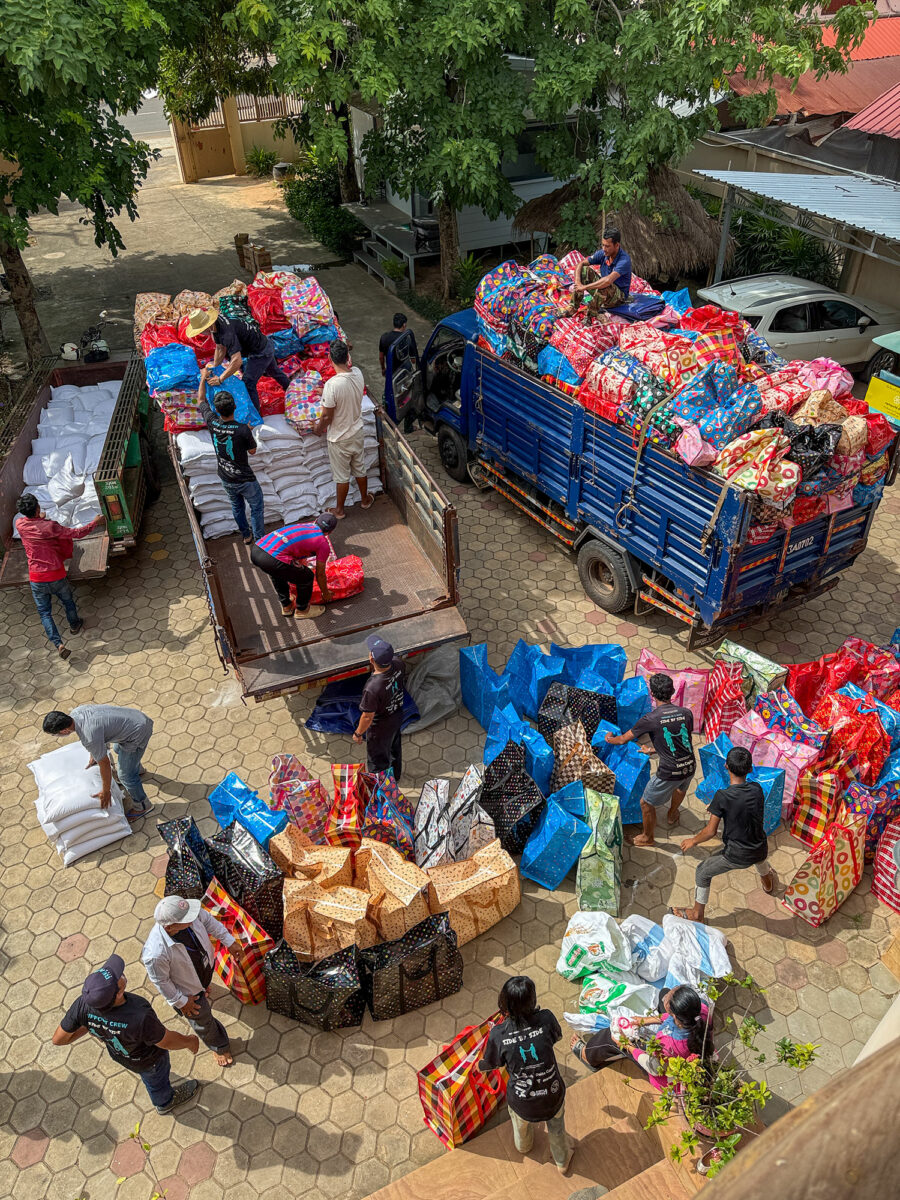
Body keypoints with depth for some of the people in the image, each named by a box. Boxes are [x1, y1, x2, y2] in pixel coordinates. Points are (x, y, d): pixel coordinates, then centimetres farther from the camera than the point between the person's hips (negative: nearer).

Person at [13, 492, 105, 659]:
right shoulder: (50, 527, -19)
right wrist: (95, 523, 1)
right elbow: (76, 533, -12)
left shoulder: (20, 524, -8)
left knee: (44, 612, 11)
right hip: (57, 576, -2)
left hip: (36, 579, 2)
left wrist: (39, 519, 39)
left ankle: (58, 644, -1)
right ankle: (74, 625, 50)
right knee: (68, 602, 26)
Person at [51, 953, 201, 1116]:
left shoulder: (83, 1004, -37)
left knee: (148, 1075, 38)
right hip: (148, 1059, -5)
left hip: (117, 1053, 5)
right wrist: (190, 1041, -8)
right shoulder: (140, 1017, -50)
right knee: (156, 1079, 32)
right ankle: (166, 1102, 65)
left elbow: (58, 1039, -19)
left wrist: (87, 1027, 0)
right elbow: (167, 1042, -29)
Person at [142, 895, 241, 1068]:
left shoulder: (189, 911, -36)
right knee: (202, 1018, 22)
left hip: (207, 963, 4)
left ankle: (204, 988, 75)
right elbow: (160, 981, -25)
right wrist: (180, 1002, -11)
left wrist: (229, 941, -5)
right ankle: (219, 1046, 52)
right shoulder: (156, 954, -47)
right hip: (187, 988, -4)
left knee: (205, 983, 39)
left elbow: (208, 920, -12)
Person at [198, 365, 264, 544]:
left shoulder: (212, 423, -16)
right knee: (257, 508, 14)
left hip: (226, 479, 5)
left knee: (237, 506, 27)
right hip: (245, 480, -5)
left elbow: (201, 400, 4)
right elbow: (252, 451, -11)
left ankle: (246, 536, 44)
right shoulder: (242, 429, -30)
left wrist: (203, 378, 16)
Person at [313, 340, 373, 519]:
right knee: (360, 469, 26)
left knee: (342, 476, 12)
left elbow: (327, 417, -21)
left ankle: (339, 510, 31)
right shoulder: (358, 373, -13)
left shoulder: (331, 385, -32)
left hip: (339, 438, -5)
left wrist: (318, 429, -4)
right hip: (357, 432, 6)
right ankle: (365, 499, 46)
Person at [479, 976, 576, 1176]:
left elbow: (491, 1064, -4)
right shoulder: (546, 1019, -25)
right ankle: (563, 1160, 60)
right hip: (553, 1097, -1)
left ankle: (524, 1146, 68)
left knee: (521, 1124, 37)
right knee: (556, 1128, 34)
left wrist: (479, 1066, 19)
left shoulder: (498, 1034, -24)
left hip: (522, 1104, 1)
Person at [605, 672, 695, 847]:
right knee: (681, 787, 39)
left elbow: (623, 740, -5)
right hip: (690, 767, 6)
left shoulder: (650, 719, -17)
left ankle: (648, 838, 38)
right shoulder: (686, 713, -5)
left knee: (646, 803, 19)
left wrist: (610, 739, 19)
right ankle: (673, 816, 65)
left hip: (669, 772, -6)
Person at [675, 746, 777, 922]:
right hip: (759, 852, 5)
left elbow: (711, 831, -20)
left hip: (735, 856, -5)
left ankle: (697, 913, 34)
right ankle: (768, 883, 69)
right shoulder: (757, 790, -12)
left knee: (703, 872, 20)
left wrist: (693, 841, -1)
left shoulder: (722, 796, -25)